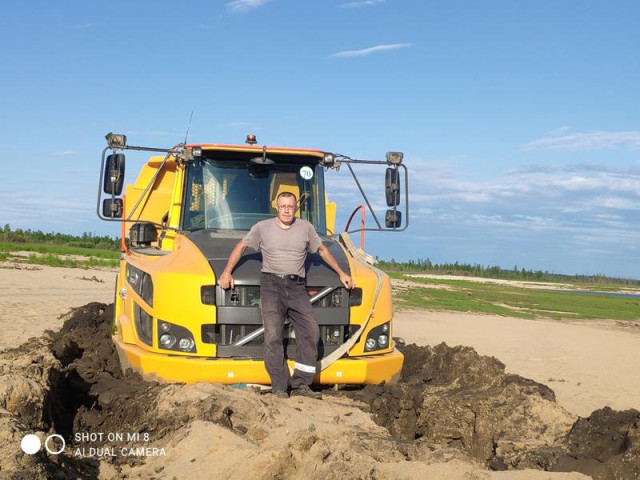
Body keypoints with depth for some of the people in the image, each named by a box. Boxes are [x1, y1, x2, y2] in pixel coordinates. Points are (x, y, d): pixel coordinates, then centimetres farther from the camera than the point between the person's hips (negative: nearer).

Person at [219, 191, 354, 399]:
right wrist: (227, 272, 3)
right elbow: (241, 246, 13)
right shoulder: (262, 227, 8)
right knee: (273, 335, -13)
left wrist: (341, 273, 24)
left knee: (311, 331, -11)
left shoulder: (306, 228, 11)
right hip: (271, 283, -2)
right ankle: (279, 388, -10)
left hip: (296, 286, 2)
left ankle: (300, 384, -5)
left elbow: (322, 250, 23)